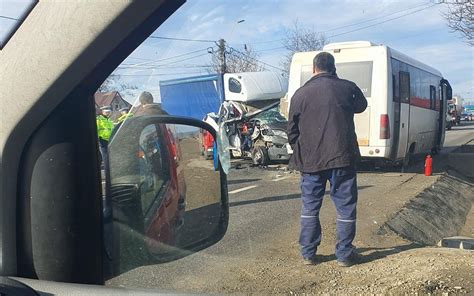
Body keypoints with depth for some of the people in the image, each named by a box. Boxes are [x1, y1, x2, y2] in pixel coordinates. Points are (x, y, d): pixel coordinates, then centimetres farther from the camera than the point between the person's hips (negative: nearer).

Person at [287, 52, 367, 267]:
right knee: (345, 206, 9)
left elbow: (292, 131, 5)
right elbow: (361, 106, 23)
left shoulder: (300, 94, 1)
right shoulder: (347, 88, 0)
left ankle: (308, 253, 18)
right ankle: (344, 254, 14)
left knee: (310, 207, 13)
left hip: (310, 160, 1)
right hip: (342, 158, -1)